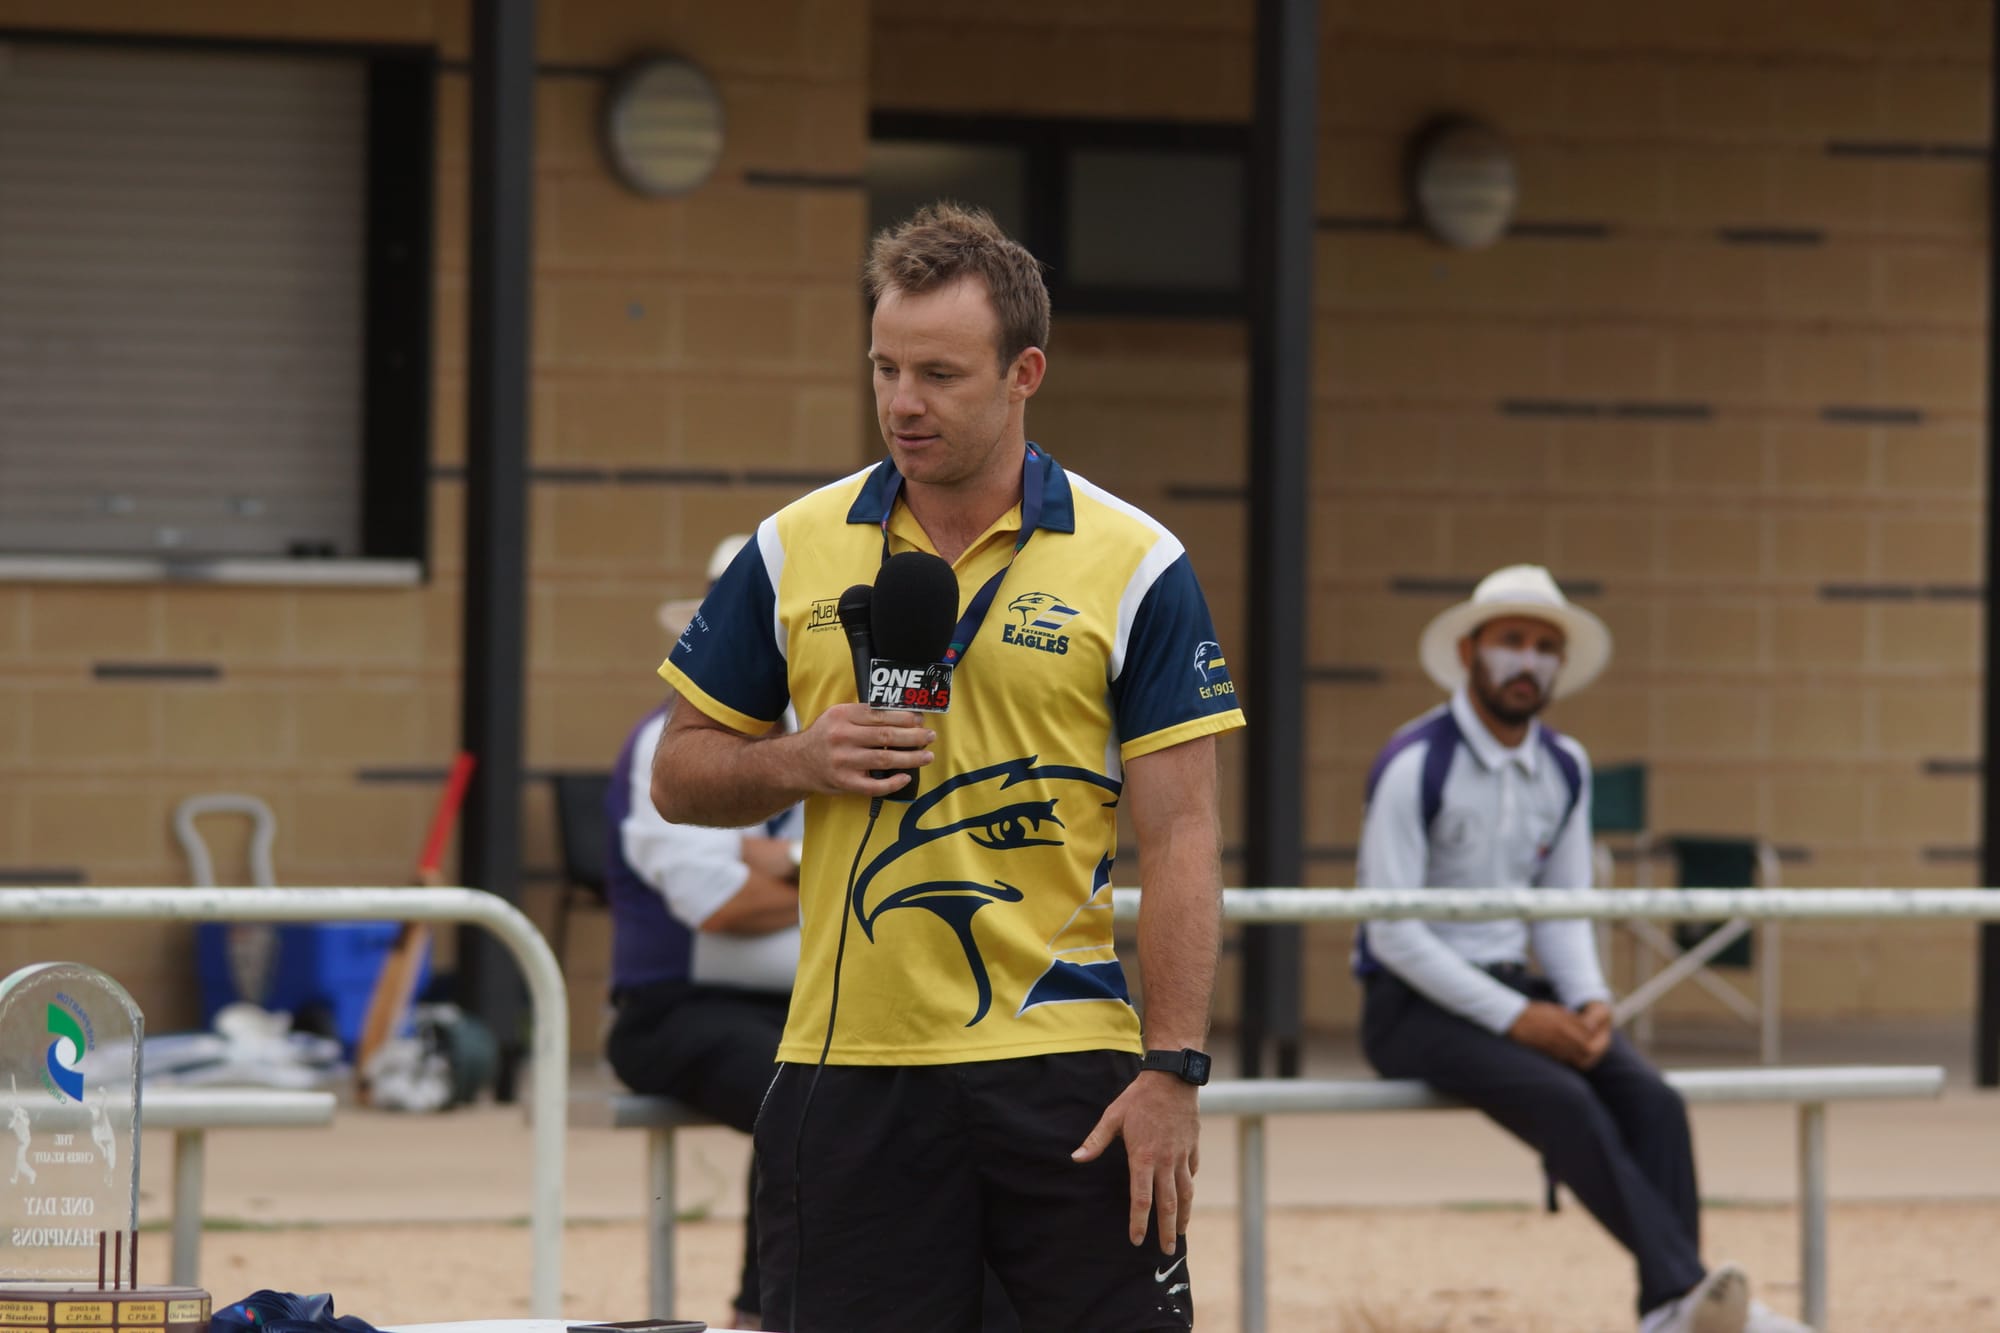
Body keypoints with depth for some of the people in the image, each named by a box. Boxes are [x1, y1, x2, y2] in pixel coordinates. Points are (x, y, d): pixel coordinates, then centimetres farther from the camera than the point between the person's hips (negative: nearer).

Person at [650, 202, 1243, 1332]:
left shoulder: (1136, 567, -1)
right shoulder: (795, 550, 7)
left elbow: (1180, 837, -3)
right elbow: (681, 775, 13)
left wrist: (1173, 1070, -12)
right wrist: (802, 764, -8)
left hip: (1068, 1068, -2)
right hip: (851, 1066, 2)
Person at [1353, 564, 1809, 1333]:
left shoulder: (1564, 771, 8)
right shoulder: (1414, 767, -14)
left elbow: (1563, 912, 13)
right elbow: (1391, 931, -18)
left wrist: (1589, 1002, -9)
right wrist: (1514, 1018, -22)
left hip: (1514, 991, 6)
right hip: (1412, 1008, -6)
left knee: (1649, 1099, -21)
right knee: (1565, 1103, -32)